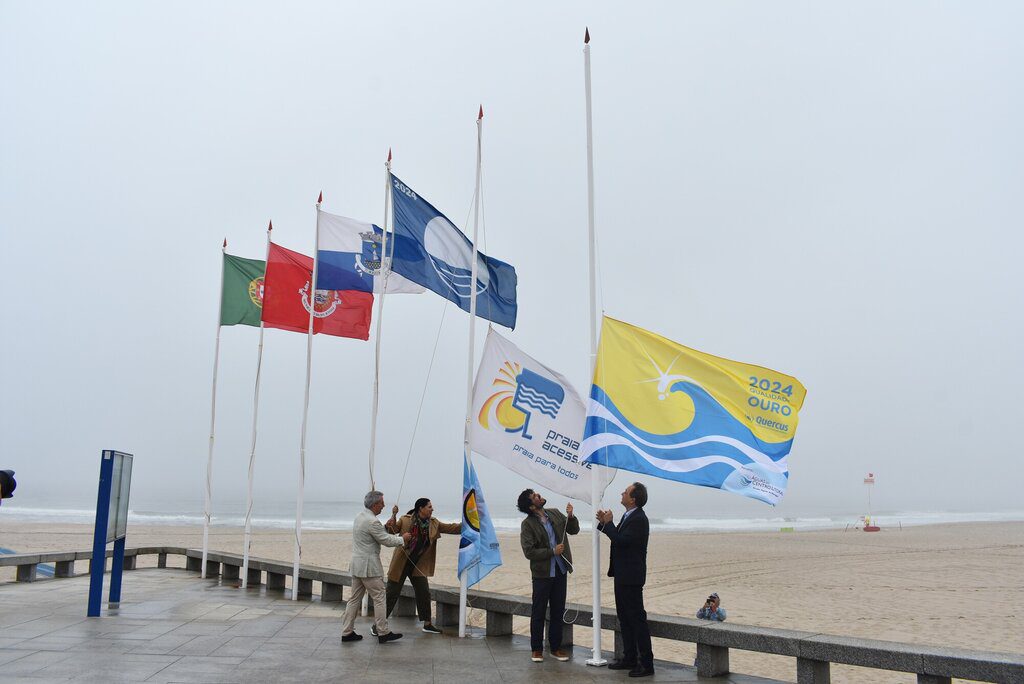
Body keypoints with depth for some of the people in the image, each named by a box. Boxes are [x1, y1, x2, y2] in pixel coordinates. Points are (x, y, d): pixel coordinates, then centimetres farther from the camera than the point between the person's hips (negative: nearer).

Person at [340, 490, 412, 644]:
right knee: (379, 598, 0)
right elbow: (386, 541, -13)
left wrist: (397, 535, 15)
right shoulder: (372, 521, -20)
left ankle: (347, 632, 15)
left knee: (355, 598, 12)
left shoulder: (360, 516, 10)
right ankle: (383, 633, 5)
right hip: (368, 566, -9)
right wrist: (403, 539, 1)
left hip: (356, 565, 9)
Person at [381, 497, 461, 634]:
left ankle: (427, 624, 20)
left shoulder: (434, 524, 2)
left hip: (418, 565, 5)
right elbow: (390, 530, -17)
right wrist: (393, 516, -31)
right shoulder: (405, 520, -12)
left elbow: (451, 528, 2)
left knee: (424, 593, 6)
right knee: (392, 594, 2)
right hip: (401, 564, -5)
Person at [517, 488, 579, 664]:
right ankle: (536, 649, 18)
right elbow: (529, 552, -17)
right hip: (542, 573, -5)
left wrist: (570, 516, -9)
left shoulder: (555, 514, 4)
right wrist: (552, 552, -19)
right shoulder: (527, 524, -12)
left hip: (560, 571, 5)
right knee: (538, 613, 5)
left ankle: (555, 648, 23)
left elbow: (574, 530, 11)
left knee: (558, 611, 12)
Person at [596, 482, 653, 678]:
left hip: (631, 577, -10)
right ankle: (629, 658, 26)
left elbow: (621, 540, -26)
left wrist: (608, 523, -15)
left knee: (637, 618, -5)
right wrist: (604, 523, 4)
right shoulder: (628, 516, 11)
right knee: (624, 618, 16)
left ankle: (647, 663, 2)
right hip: (622, 575, 10)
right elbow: (618, 537, 17)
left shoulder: (639, 519, -20)